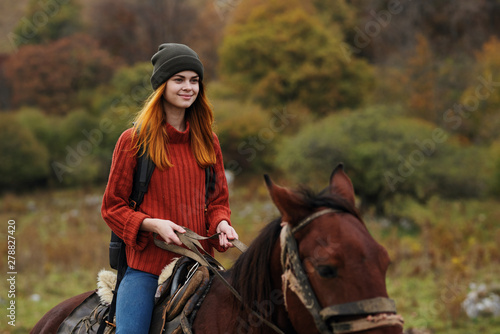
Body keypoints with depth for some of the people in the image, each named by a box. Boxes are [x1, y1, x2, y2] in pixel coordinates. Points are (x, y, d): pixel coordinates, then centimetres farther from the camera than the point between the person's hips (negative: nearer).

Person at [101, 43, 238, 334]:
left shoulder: (208, 142, 11)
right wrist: (152, 224, -16)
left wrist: (221, 223, -6)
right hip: (145, 265, -3)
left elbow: (219, 199, 16)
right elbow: (113, 206, 1)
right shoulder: (133, 141, -1)